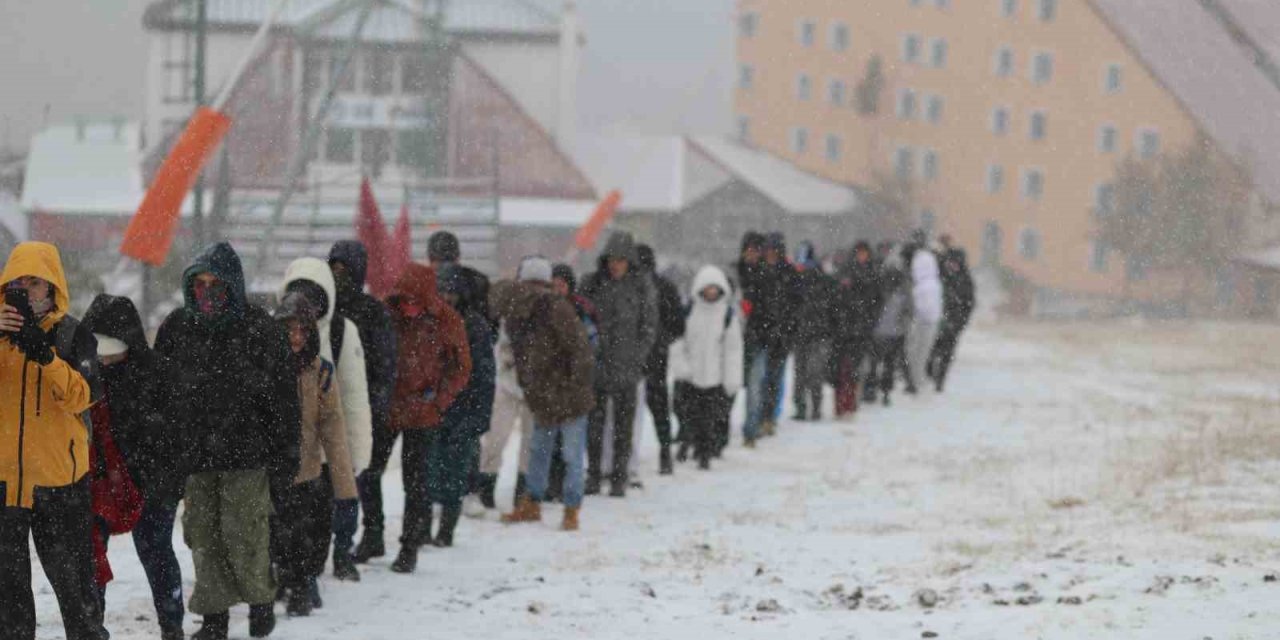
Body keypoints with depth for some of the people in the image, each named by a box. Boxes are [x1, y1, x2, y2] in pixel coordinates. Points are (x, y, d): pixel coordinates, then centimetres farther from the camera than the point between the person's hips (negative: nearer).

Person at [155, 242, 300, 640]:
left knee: (246, 536, -2)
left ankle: (261, 601, 21)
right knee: (204, 536, 5)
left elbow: (283, 398, -3)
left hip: (245, 455, -3)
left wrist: (285, 457, -5)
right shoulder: (176, 328, 4)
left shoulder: (259, 330, -6)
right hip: (194, 455, 3)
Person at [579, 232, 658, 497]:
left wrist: (635, 358, -6)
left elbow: (649, 328, 3)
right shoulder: (592, 284, 3)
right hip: (595, 366, 1)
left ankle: (619, 479, 8)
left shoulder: (642, 287, 1)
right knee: (594, 423, 3)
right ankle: (593, 475, 13)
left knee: (623, 426, 1)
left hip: (626, 368, -1)